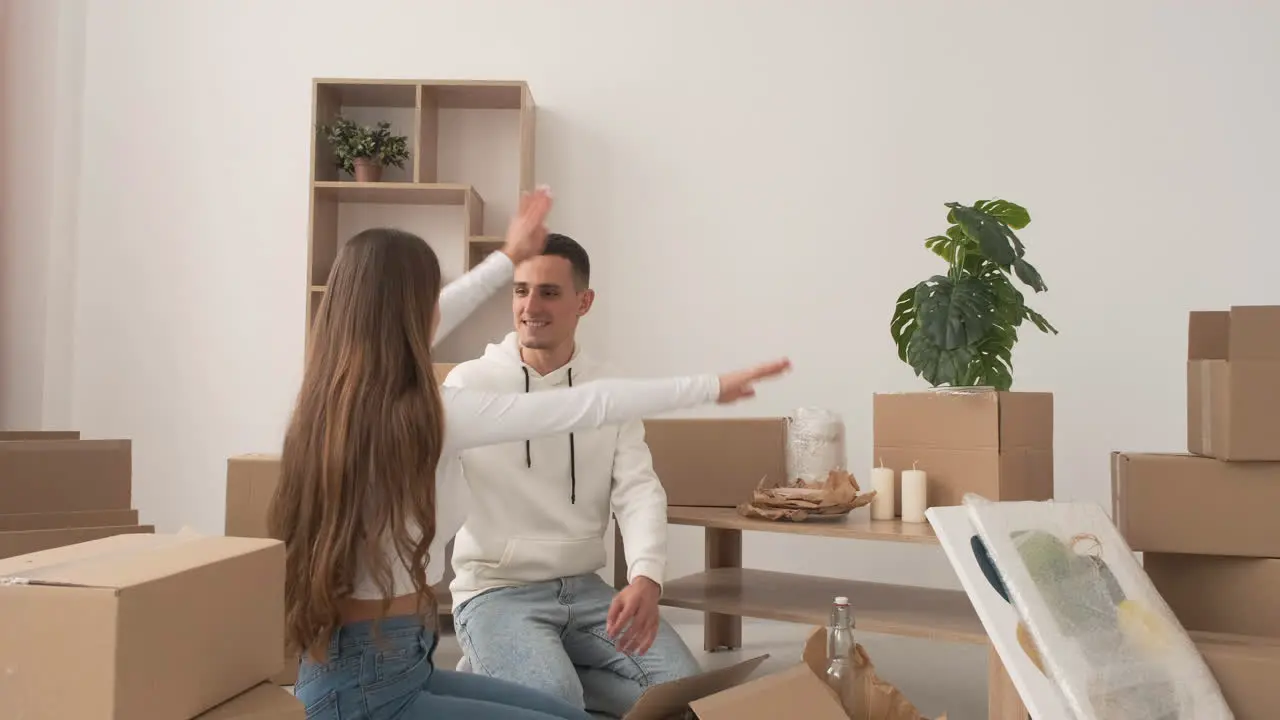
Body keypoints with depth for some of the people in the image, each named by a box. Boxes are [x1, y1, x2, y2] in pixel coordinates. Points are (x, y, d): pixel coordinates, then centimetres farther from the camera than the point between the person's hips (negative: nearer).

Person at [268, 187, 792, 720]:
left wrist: (507, 258, 34)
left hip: (358, 668, 9)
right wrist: (710, 387, -3)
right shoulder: (425, 413, -22)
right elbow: (585, 407, -16)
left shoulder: (335, 396, 2)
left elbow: (403, 326, 21)